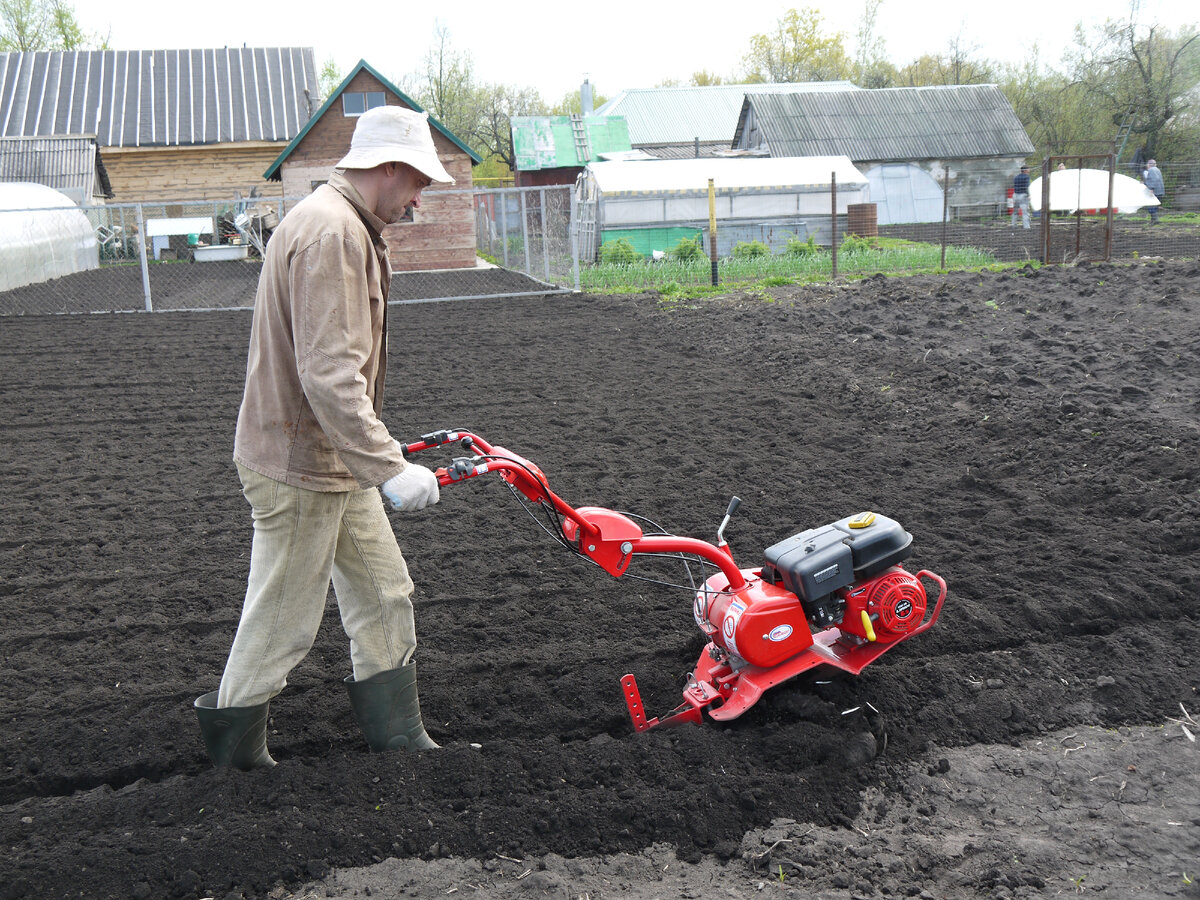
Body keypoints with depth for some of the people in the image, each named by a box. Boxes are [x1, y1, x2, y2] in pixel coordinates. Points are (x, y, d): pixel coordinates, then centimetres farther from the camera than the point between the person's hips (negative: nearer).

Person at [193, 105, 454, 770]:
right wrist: (391, 467, -32)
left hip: (334, 463, 11)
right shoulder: (331, 233, -21)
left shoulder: (349, 227, 14)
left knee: (384, 595, 15)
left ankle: (398, 738, 27)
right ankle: (233, 748, 25)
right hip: (297, 467, -11)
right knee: (282, 621, 5)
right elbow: (329, 374, -31)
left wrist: (375, 455, 25)